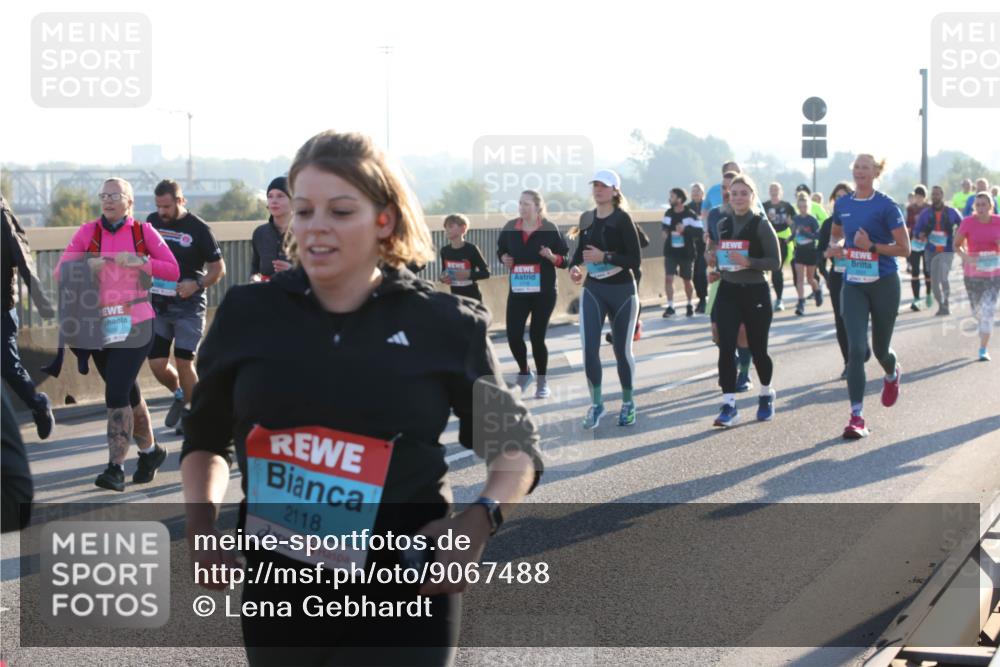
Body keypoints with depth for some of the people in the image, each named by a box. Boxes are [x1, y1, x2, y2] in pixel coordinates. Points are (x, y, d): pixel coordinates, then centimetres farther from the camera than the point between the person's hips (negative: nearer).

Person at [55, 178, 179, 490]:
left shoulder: (143, 231, 0)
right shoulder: (88, 232, 4)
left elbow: (173, 270, -1)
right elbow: (60, 270, -1)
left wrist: (139, 262, -15)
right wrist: (86, 264, -20)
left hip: (134, 325, -4)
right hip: (99, 326, 4)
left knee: (117, 393, -15)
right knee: (127, 393, 15)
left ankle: (115, 468, -13)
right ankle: (150, 451, 34)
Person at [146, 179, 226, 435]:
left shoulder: (198, 228, -8)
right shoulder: (152, 222, 5)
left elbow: (219, 268, -3)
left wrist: (197, 284, -19)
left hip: (188, 306, -4)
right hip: (158, 304, 4)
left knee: (184, 363, -5)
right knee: (157, 364, 2)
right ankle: (180, 396, 32)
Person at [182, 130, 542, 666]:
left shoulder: (443, 325, -4)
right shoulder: (248, 315, 2)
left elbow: (514, 444, 7)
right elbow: (207, 439, 16)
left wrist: (481, 517, -12)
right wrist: (203, 519, -1)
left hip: (405, 601, -3)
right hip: (279, 597, 3)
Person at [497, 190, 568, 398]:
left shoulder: (550, 230, -7)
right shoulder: (510, 228, 2)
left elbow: (565, 260, -2)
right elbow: (501, 249, 19)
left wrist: (552, 257, -22)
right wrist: (504, 258, -3)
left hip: (544, 291, -3)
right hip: (517, 291, 3)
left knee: (537, 336, -1)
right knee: (513, 335, -5)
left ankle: (542, 383, 18)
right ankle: (524, 373, 24)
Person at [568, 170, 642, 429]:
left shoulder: (622, 219, -11)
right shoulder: (586, 219, 5)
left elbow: (635, 261, -15)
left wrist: (605, 256, -23)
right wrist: (573, 266, -3)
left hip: (621, 291, -4)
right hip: (593, 289, 4)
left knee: (622, 350, 7)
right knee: (589, 347, -9)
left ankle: (628, 403, 25)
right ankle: (596, 403, 6)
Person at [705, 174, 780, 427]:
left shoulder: (761, 224, -8)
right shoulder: (722, 224, 6)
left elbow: (775, 261, -11)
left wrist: (748, 262, -25)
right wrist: (714, 257, -1)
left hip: (755, 292, -3)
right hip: (728, 292, 4)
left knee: (757, 349, 8)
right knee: (726, 348, -9)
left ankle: (766, 396, 34)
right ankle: (729, 404, -7)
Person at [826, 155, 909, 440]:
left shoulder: (886, 206, -10)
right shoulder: (842, 204, 4)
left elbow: (904, 248, -9)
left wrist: (872, 246, -21)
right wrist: (834, 247, 1)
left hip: (883, 284, -3)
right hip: (853, 285, 3)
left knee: (880, 348, 12)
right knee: (856, 348, -11)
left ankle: (892, 375, 50)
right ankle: (857, 416, -11)